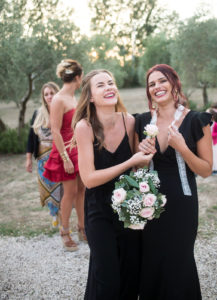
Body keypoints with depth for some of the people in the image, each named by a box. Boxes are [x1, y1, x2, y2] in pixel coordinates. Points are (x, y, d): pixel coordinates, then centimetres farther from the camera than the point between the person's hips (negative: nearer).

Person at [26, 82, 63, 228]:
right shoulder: (38, 114, 6)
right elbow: (32, 136, 10)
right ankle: (55, 215, 28)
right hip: (44, 159, 3)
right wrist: (29, 158, 8)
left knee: (61, 188, -2)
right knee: (48, 187, 10)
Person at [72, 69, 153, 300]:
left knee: (131, 273, 11)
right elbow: (89, 178, -21)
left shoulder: (128, 121, -5)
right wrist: (131, 162, -22)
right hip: (100, 211, -3)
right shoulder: (84, 126, -17)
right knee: (107, 281, 1)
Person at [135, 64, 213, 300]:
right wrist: (142, 151, -9)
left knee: (178, 265, 8)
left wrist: (182, 147, -22)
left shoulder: (196, 121, -8)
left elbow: (206, 170, -7)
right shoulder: (143, 121, 2)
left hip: (181, 204, -3)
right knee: (150, 263, 13)